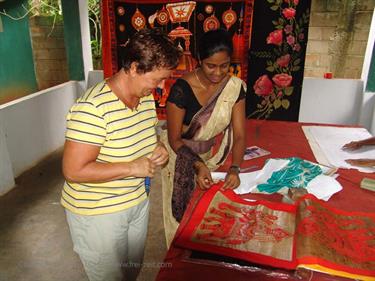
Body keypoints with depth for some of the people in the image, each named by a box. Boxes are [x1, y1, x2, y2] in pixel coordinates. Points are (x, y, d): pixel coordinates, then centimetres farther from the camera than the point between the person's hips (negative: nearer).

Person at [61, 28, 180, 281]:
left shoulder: (147, 97, -4)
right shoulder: (92, 108, -29)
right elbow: (74, 170, -28)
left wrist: (159, 150, -9)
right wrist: (132, 168, -26)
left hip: (138, 202, 7)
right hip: (97, 213, -7)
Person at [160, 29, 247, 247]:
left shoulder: (235, 87, -14)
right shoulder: (182, 88, -25)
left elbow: (239, 135, -14)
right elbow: (174, 139, -20)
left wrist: (235, 168, -29)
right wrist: (198, 165, -31)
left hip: (212, 155, 3)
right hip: (182, 158, -3)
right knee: (183, 214, 14)